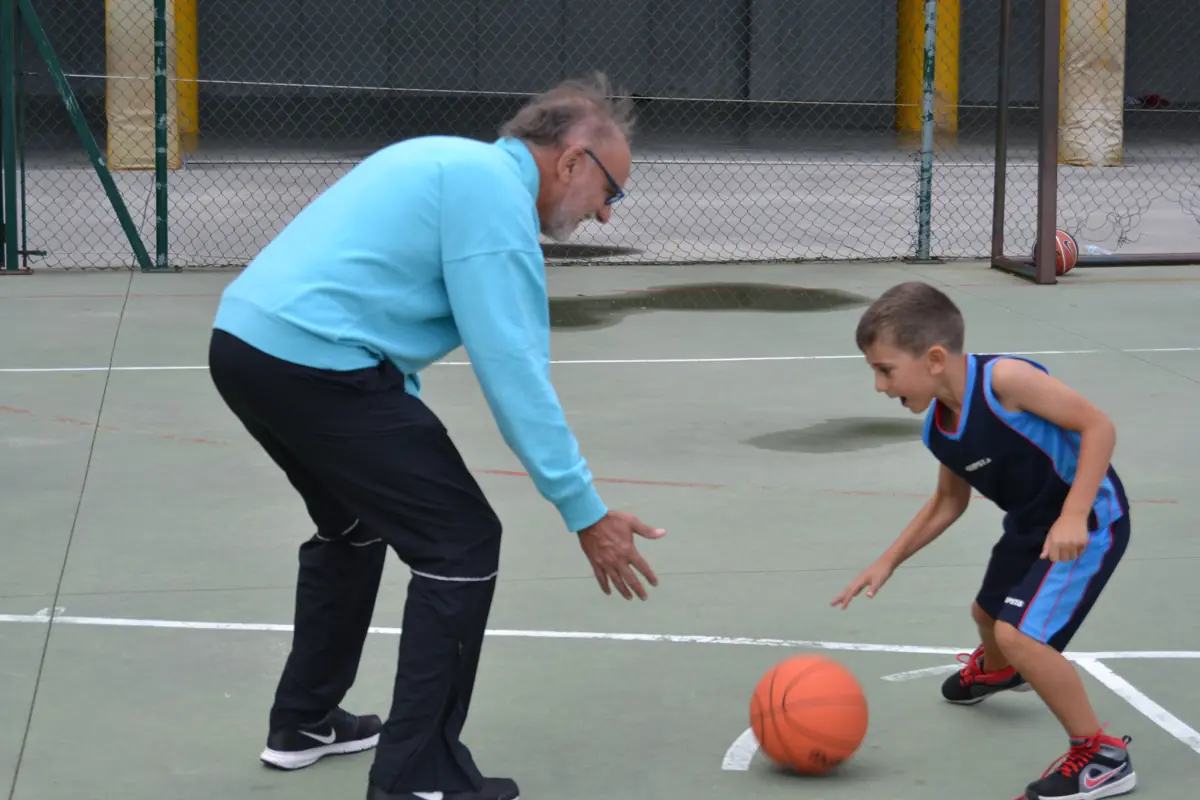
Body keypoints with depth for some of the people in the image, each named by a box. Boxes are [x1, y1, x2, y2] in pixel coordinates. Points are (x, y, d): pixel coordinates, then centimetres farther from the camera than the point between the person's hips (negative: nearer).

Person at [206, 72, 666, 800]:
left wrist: (404, 442, 24)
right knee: (463, 542, -4)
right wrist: (584, 509, -12)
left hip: (242, 339, 10)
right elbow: (513, 369, -15)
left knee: (355, 522, 30)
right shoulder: (496, 193, -9)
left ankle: (304, 722, 41)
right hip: (316, 363, -10)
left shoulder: (453, 163, 21)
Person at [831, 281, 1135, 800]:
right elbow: (949, 501, 12)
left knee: (1019, 633, -24)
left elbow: (1098, 426, -28)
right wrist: (888, 562, 9)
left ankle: (1102, 757, -9)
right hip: (1030, 524, 9)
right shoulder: (938, 431, -6)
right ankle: (994, 671, 70)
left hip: (1088, 521, -9)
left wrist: (1073, 515, -35)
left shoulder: (1004, 379, -31)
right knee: (987, 611, 31)